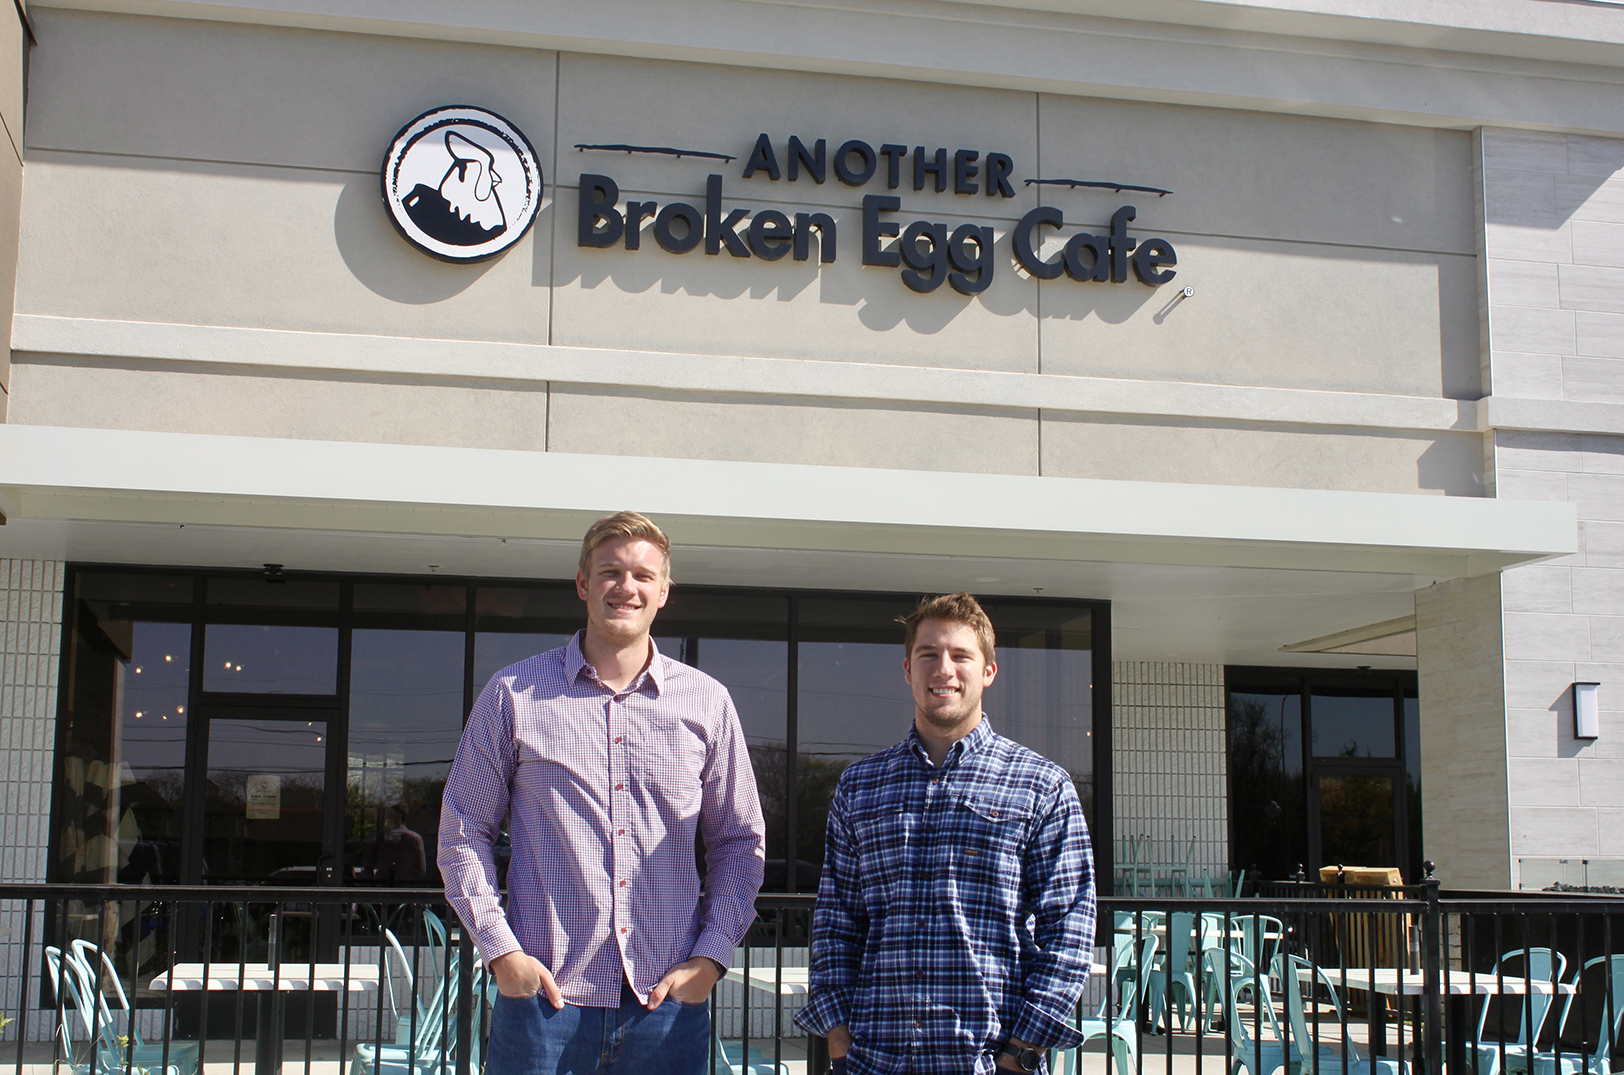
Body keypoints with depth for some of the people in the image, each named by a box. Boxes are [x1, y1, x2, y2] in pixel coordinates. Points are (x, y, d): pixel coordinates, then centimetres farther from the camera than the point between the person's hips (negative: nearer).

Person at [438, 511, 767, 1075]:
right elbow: (462, 832, 7)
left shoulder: (707, 703, 6)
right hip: (544, 995, -1)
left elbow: (740, 841, 13)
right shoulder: (513, 693, 3)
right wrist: (500, 949, -3)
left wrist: (712, 954, 1)